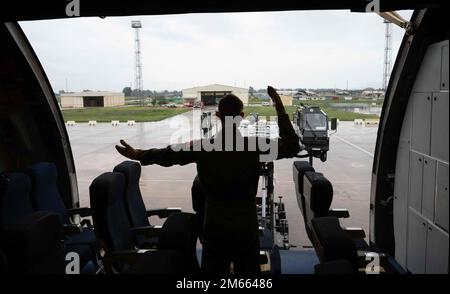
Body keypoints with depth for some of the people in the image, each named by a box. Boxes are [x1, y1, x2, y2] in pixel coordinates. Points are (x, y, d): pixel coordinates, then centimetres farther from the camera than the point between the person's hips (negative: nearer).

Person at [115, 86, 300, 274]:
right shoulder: (255, 146, -13)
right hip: (246, 225, 0)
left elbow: (168, 154, 4)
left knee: (214, 269, 16)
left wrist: (139, 155, 20)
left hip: (214, 226, 1)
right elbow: (292, 146, -2)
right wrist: (280, 109, -3)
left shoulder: (202, 147, -9)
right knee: (248, 270, 15)